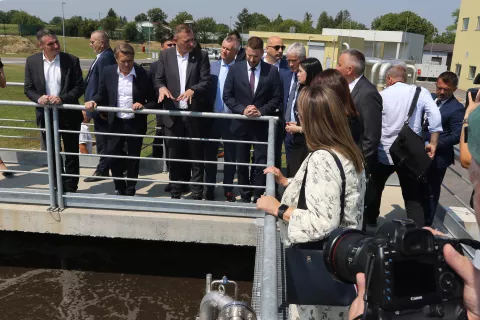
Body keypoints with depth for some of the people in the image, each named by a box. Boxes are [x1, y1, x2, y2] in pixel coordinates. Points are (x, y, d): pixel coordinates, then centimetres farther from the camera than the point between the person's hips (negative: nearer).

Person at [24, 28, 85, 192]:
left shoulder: (71, 60, -6)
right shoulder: (32, 61, 0)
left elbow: (80, 86, -6)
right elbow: (28, 88, 3)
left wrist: (62, 98, -20)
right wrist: (38, 98, -18)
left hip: (68, 114, -2)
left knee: (71, 153, 8)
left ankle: (70, 188, 21)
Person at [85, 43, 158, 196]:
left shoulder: (143, 74, -11)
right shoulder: (108, 72, -2)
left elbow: (154, 101, -6)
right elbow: (102, 95, 8)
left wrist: (144, 106, -25)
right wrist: (93, 101, -13)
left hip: (136, 124, -2)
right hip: (116, 123, 2)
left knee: (133, 158, 10)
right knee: (112, 155, 4)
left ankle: (130, 191, 28)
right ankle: (119, 188, 27)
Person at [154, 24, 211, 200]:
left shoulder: (201, 56, 0)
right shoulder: (165, 55, 5)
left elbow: (206, 81, -7)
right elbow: (158, 79, 7)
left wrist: (192, 90, -26)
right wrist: (161, 87, -16)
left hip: (195, 113, -2)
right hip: (173, 113, 2)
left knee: (196, 156, 5)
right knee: (175, 156, 11)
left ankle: (197, 195, 16)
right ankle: (175, 194, 24)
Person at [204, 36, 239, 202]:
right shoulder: (212, 66, 6)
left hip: (231, 118, -3)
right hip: (212, 117, 3)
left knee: (230, 155, 9)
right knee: (210, 154, 11)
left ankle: (228, 189, 21)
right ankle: (210, 188, 24)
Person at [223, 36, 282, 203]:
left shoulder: (272, 71, -1)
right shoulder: (235, 69, 1)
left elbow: (277, 98, -1)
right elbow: (227, 96, 0)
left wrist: (261, 111, -15)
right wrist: (242, 110, -14)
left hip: (262, 125, -1)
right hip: (241, 124, 1)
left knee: (261, 163, 0)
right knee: (242, 164, 10)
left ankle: (257, 199, 13)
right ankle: (245, 198, 24)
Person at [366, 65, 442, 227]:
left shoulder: (382, 95, -1)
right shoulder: (420, 92, -1)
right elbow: (435, 116, -12)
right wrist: (433, 144, -5)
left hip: (383, 153, 0)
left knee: (374, 189, 21)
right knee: (413, 197, 7)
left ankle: (370, 223, 36)